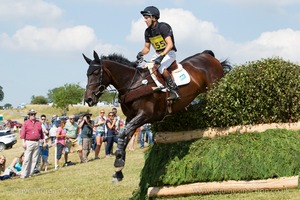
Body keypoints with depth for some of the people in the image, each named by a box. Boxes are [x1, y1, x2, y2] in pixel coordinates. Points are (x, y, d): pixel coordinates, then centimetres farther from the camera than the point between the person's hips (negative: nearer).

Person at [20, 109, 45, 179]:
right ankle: (24, 174, -8)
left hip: (36, 143, 4)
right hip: (28, 142, -4)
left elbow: (41, 133, 17)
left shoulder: (39, 123, 13)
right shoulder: (26, 123, 1)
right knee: (27, 159, -9)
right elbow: (22, 133, -4)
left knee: (34, 159, 3)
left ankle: (30, 173, 8)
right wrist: (23, 142, -13)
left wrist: (44, 141, 13)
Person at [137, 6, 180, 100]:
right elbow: (147, 48, 11)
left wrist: (161, 56, -40)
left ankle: (174, 90, -26)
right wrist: (141, 53, -13)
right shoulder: (148, 31, 4)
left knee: (161, 67, -33)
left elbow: (170, 45, -27)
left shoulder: (163, 27, -19)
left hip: (169, 53, -8)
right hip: (158, 54, 8)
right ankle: (158, 84, -7)